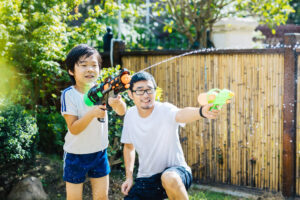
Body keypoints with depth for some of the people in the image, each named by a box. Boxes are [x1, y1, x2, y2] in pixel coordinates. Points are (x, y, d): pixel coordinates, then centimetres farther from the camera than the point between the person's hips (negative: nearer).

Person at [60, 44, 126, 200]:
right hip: (76, 155, -3)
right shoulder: (69, 94, -16)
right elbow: (73, 129, -21)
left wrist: (118, 103, -38)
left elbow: (121, 112, -15)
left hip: (99, 153, 3)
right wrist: (92, 114, -37)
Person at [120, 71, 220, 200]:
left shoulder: (165, 110, -17)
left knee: (169, 178, -38)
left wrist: (202, 112, -64)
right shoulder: (130, 115, 0)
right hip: (145, 180, 5)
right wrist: (129, 177, 6)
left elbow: (181, 114, -41)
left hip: (174, 172, -5)